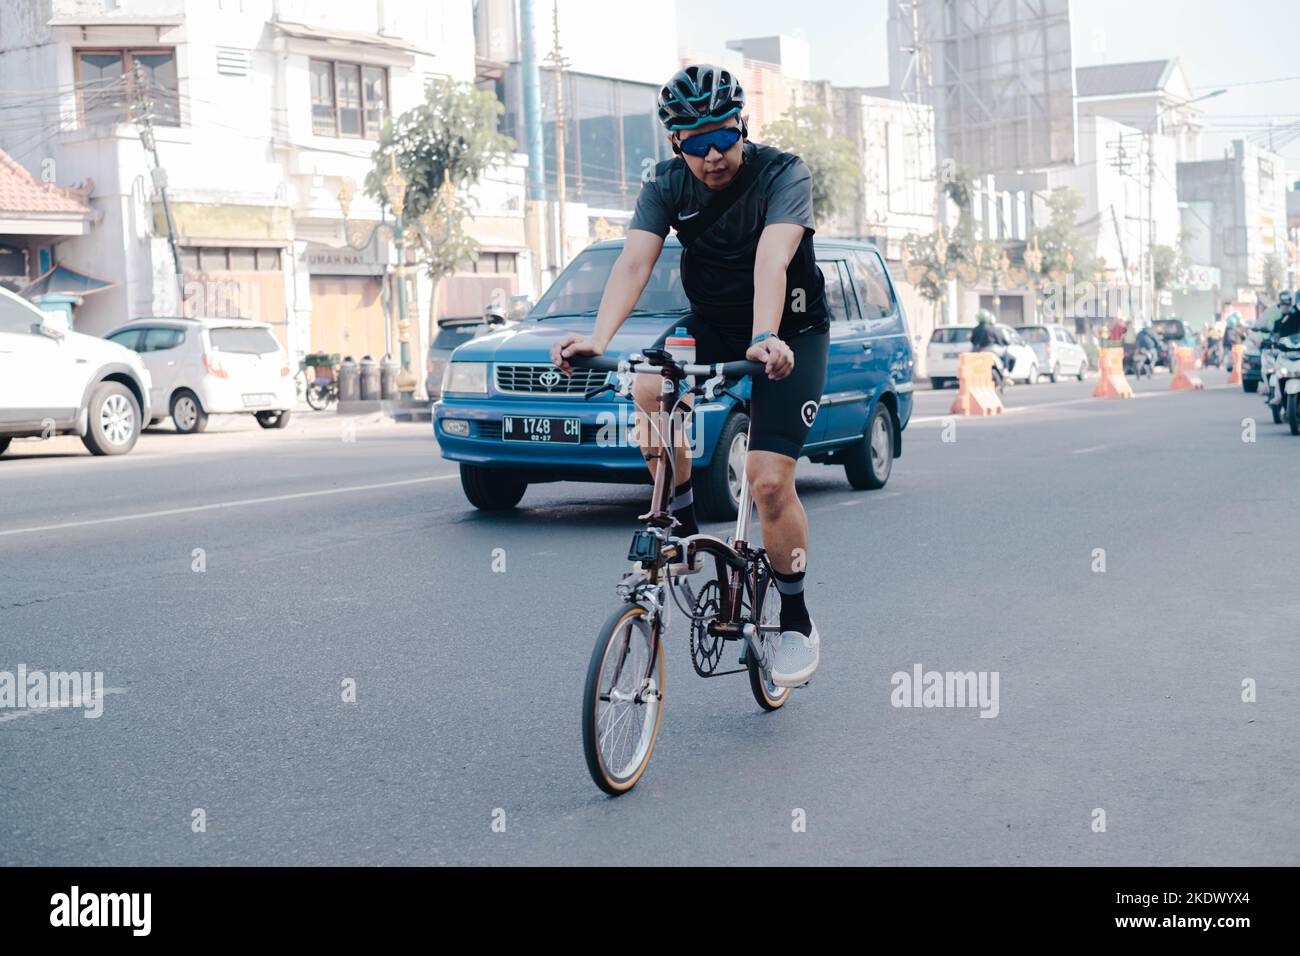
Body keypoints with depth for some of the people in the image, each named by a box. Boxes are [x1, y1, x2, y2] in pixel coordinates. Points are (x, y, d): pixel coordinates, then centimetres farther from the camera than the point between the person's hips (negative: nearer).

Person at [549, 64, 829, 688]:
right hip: (710, 322, 4)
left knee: (769, 480, -16)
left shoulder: (782, 174, -21)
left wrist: (765, 339, -56)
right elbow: (635, 260, -25)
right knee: (649, 392, -27)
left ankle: (796, 621, 5)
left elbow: (773, 258, -38)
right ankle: (682, 527, -8)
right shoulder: (668, 186, -10)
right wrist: (599, 337, -43)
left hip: (791, 333, -4)